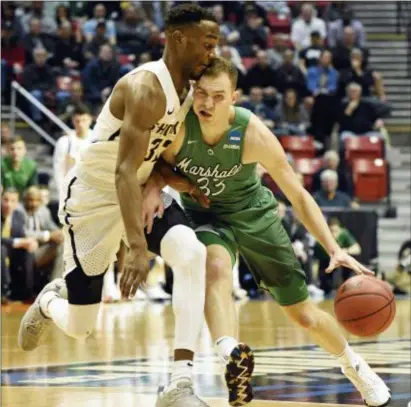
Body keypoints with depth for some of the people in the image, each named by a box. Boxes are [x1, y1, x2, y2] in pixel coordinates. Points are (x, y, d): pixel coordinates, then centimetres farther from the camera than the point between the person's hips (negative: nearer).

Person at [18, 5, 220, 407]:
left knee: (192, 254, -25)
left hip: (142, 189, 7)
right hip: (92, 195, -7)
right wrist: (137, 247, -47)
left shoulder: (188, 87, -2)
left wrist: (184, 180, -4)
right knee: (79, 326, 2)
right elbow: (125, 171, -38)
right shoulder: (146, 88, -29)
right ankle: (49, 300, 43)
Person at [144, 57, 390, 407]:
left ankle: (354, 365, 37)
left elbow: (299, 197, -19)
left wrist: (334, 249, -27)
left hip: (252, 212, 0)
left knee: (304, 314, 9)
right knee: (216, 267, -38)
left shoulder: (254, 135, -28)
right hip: (204, 213, 0)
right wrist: (154, 190, -33)